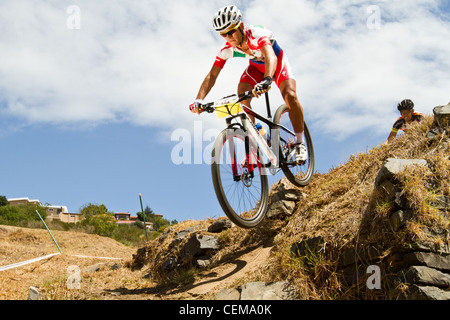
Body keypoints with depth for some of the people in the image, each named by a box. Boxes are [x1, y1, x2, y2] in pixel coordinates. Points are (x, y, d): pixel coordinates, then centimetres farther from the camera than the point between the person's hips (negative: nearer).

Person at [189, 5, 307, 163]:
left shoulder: (257, 34, -38)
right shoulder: (227, 50, -23)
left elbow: (270, 57, -56)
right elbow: (212, 75, -24)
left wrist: (267, 80, -76)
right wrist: (199, 99, -41)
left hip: (277, 62, -4)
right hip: (256, 67, 4)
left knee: (290, 95, -28)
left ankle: (300, 143, -12)